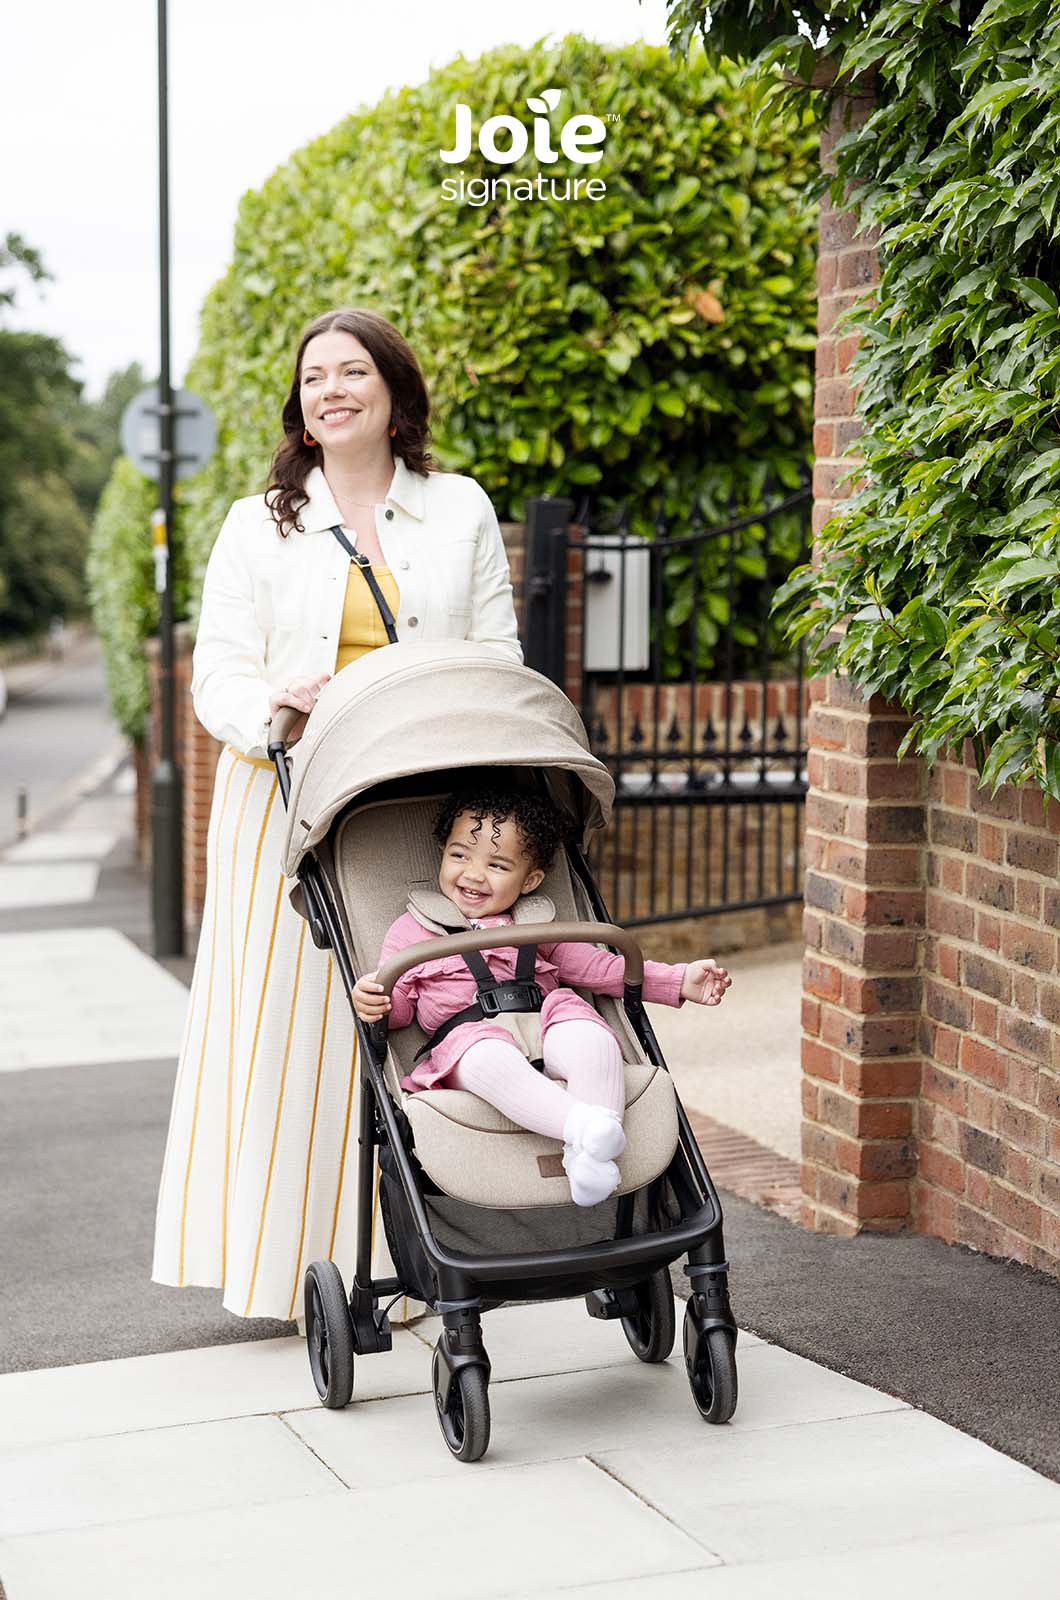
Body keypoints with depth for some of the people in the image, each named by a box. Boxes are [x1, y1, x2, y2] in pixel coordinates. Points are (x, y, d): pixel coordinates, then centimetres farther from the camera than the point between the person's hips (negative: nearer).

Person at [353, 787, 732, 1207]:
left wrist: (678, 982, 18)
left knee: (591, 1037, -32)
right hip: (466, 1034, -3)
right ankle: (582, 1125, -60)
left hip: (544, 1021, 3)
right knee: (489, 1059, -40)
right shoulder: (412, 929, 22)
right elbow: (399, 1001, 14)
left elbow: (596, 967, 26)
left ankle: (592, 1153, -49)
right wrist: (373, 1000, -12)